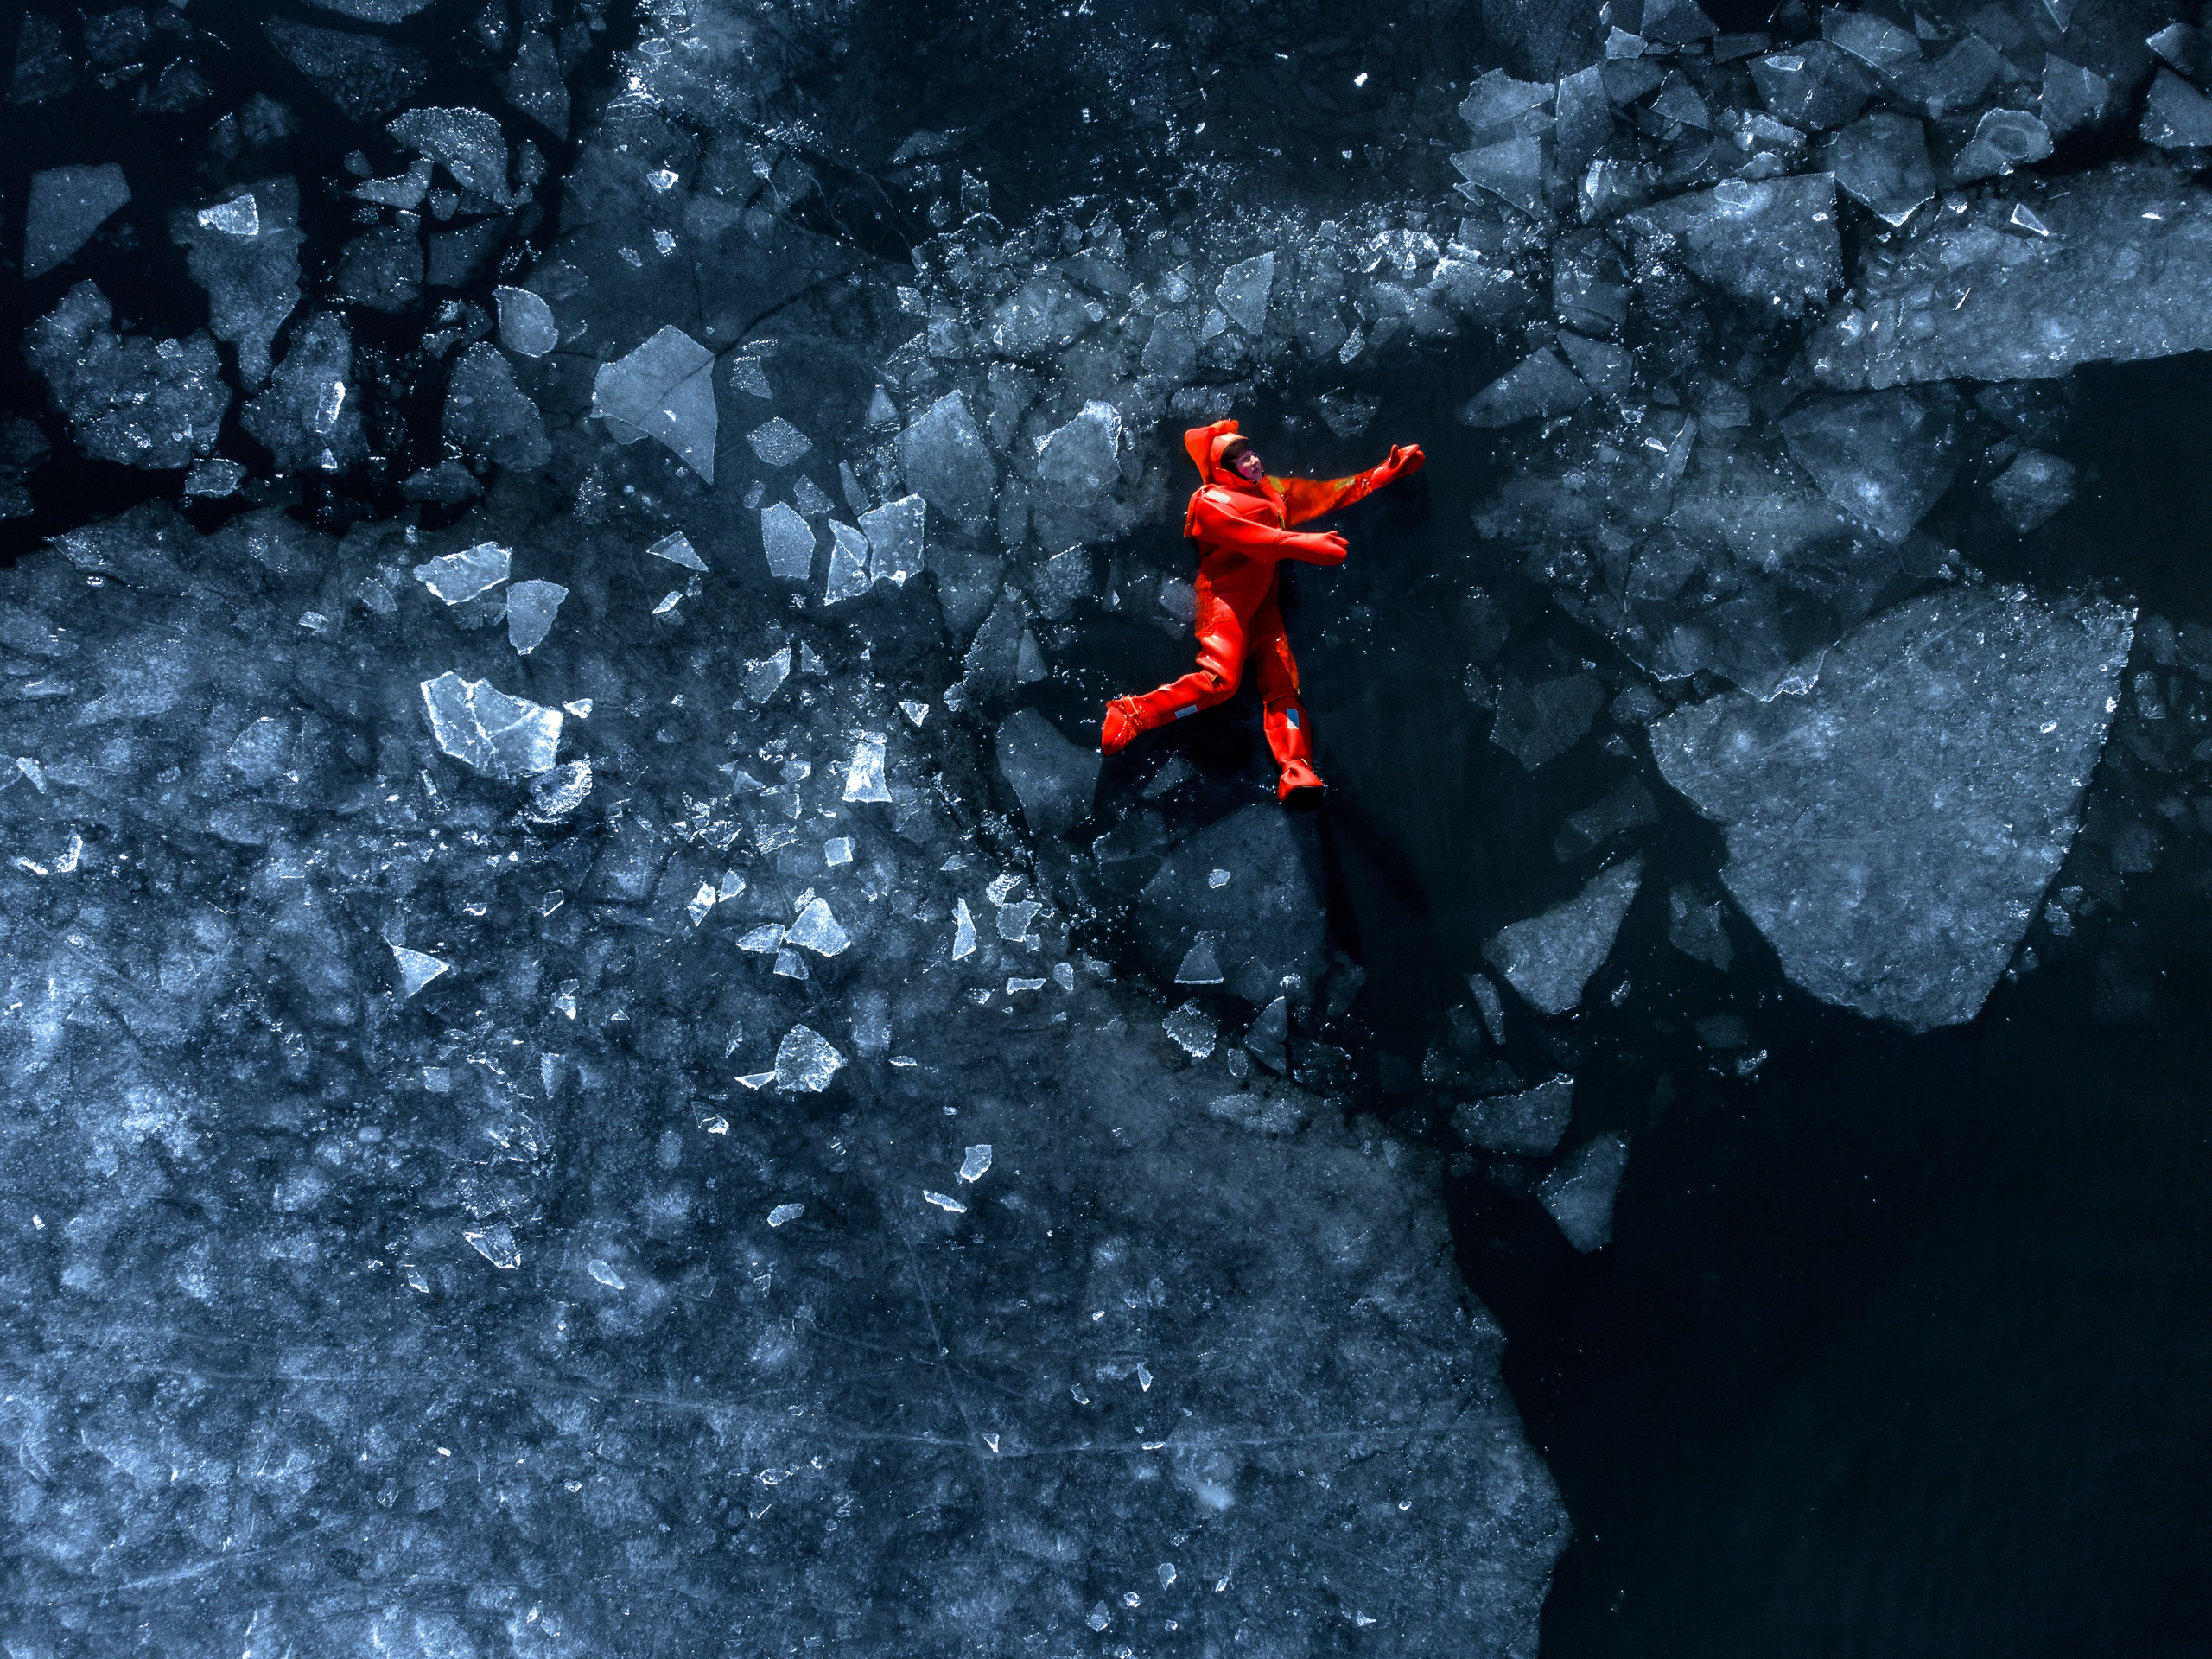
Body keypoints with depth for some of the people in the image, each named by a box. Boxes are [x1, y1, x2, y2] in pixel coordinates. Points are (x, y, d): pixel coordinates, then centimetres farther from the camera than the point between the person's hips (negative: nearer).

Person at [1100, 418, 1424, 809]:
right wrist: (1307, 545, -25)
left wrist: (1387, 471, 17)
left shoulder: (1274, 491, 20)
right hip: (1226, 599, -7)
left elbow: (1330, 493, 21)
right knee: (1219, 679, -24)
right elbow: (1252, 538, -18)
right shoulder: (1211, 502, -2)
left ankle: (1296, 773, -23)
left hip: (1264, 604, 7)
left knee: (1282, 681, -10)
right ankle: (1130, 715, -15)